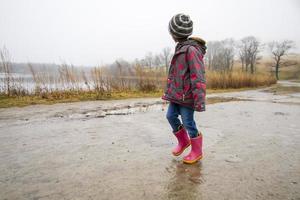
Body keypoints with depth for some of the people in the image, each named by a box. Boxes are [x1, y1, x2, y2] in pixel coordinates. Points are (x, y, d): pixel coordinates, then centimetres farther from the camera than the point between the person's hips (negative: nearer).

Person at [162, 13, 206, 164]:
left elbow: (198, 76, -21)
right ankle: (183, 141, 33)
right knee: (171, 116, 12)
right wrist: (169, 90, 23)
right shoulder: (180, 48, 11)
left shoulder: (191, 49, -17)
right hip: (176, 93, 9)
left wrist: (199, 100, -23)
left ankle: (197, 151, 22)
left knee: (188, 122, 1)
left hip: (186, 95, -9)